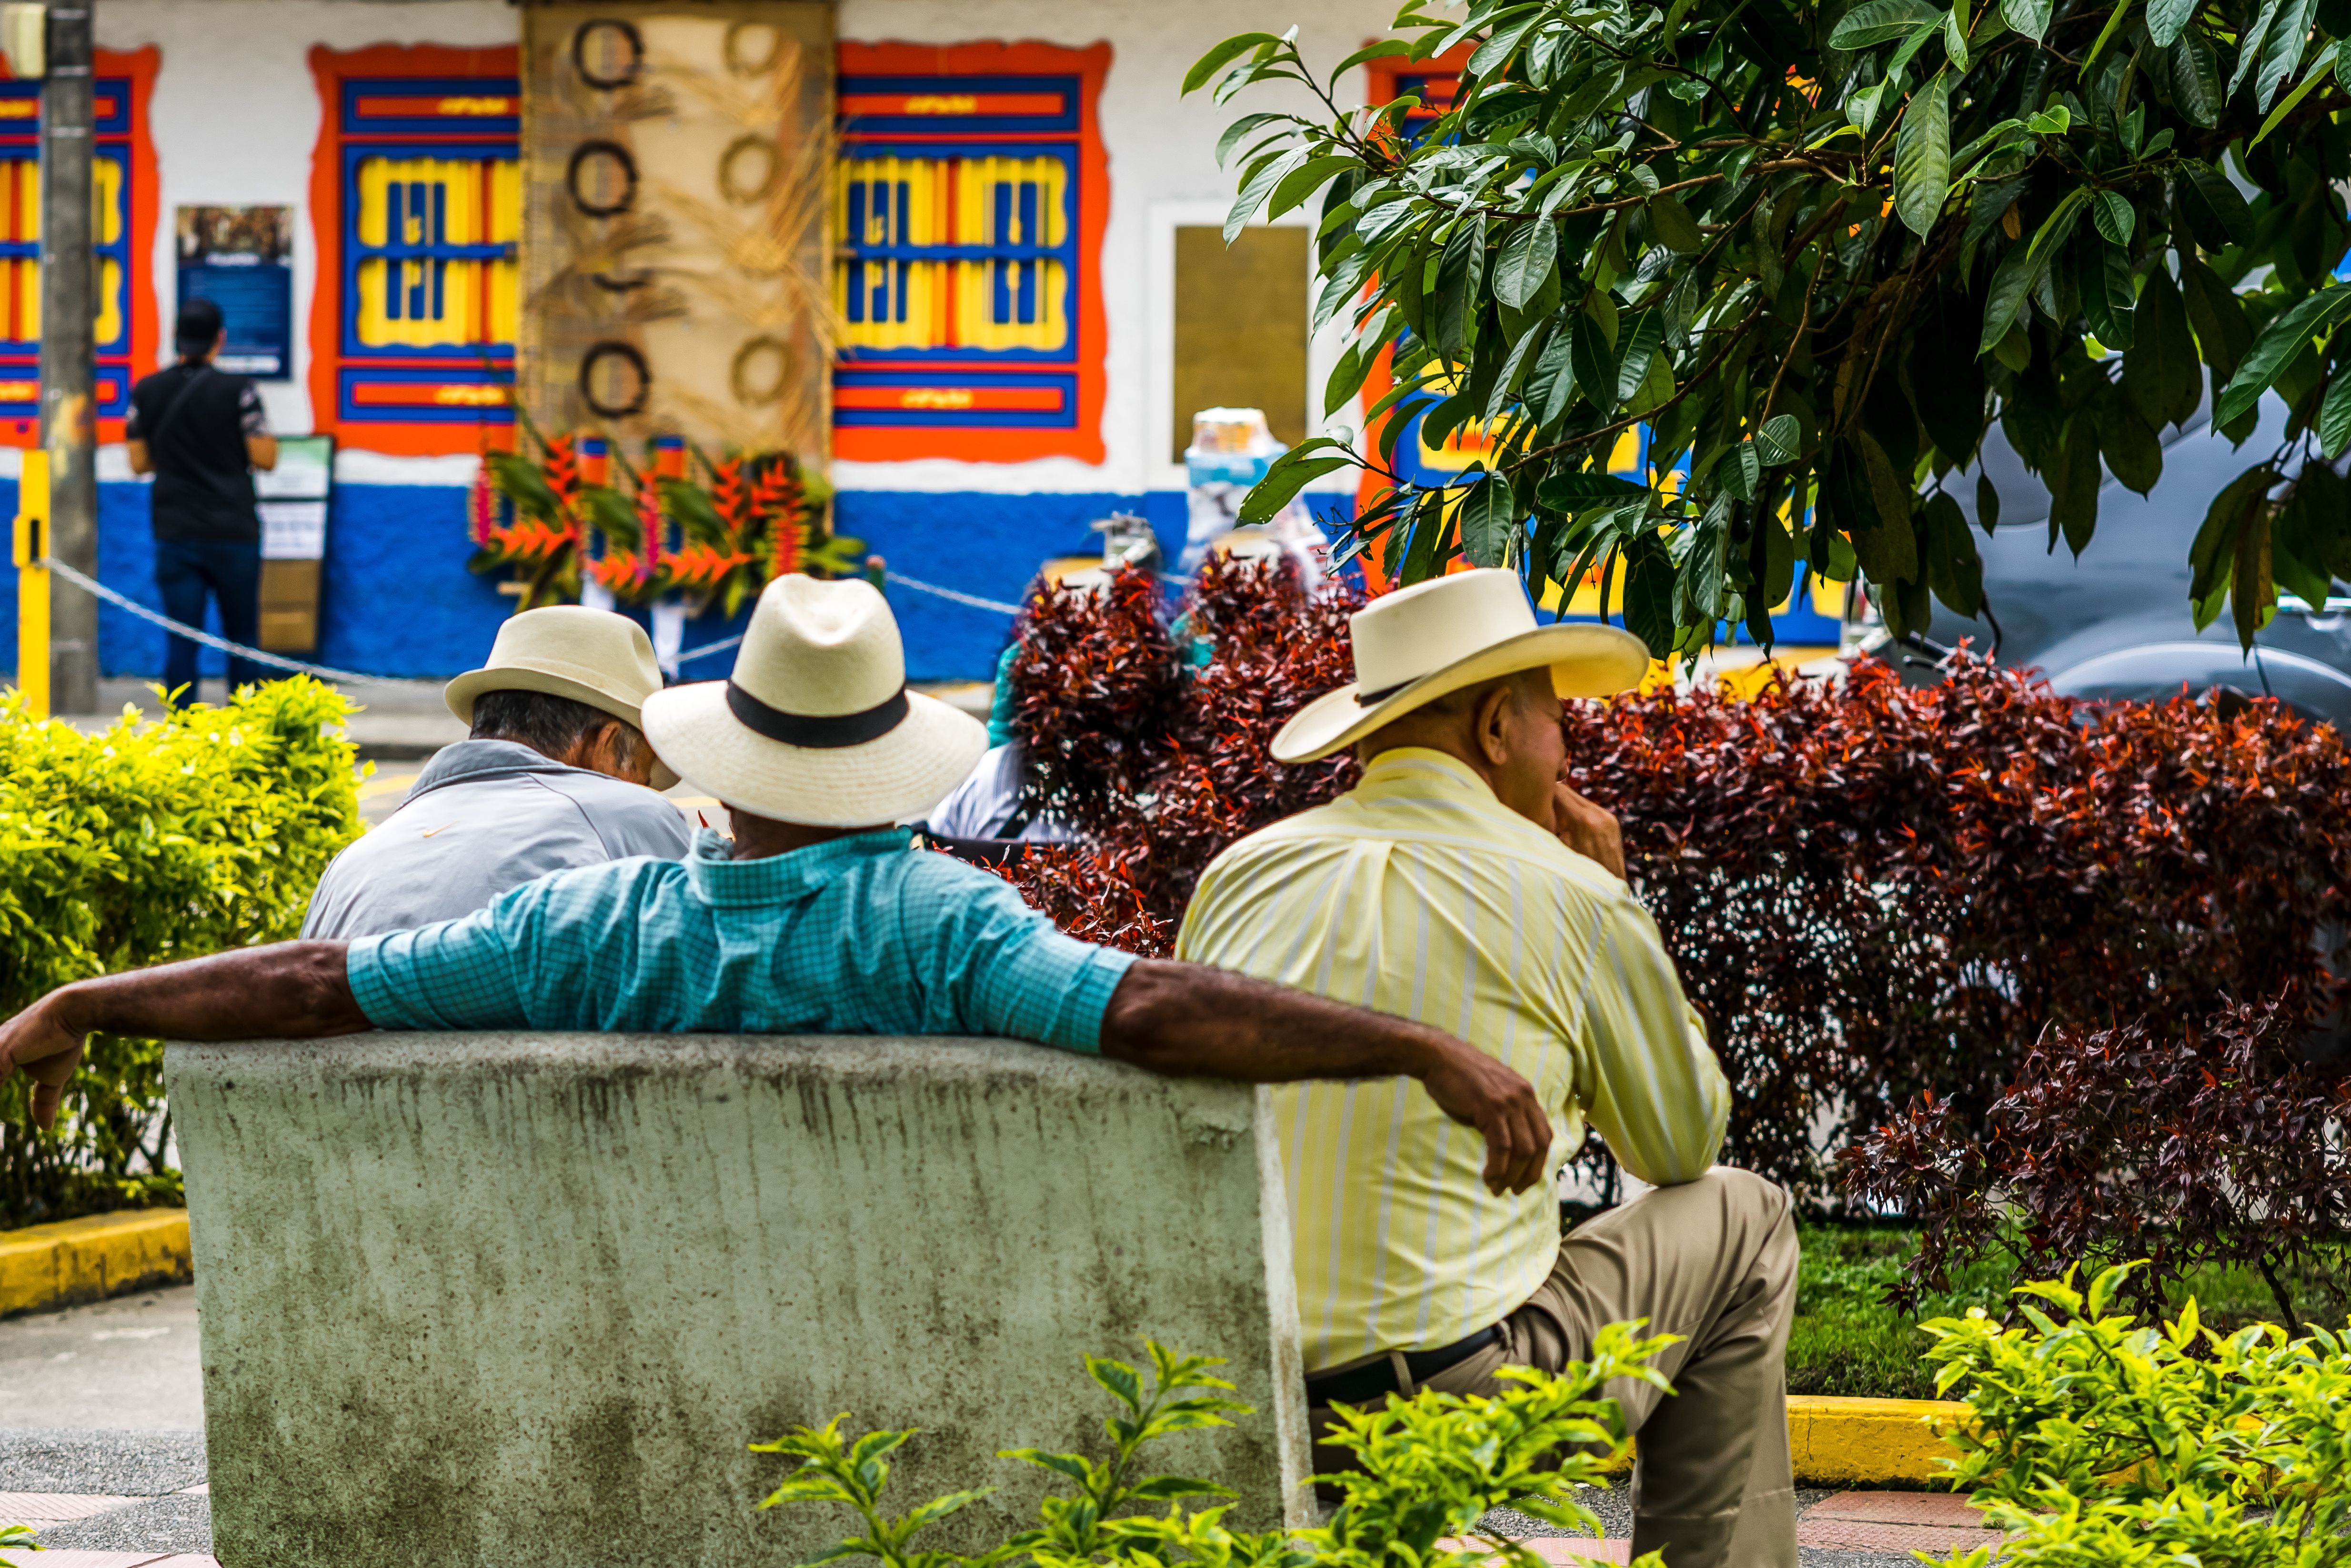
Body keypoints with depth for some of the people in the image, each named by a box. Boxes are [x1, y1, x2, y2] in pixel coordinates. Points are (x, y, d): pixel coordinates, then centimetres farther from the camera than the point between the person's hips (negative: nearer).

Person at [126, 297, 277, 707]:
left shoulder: (146, 392, 1)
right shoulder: (238, 392, -8)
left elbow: (139, 462, 6)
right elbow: (265, 458, -8)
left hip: (175, 535, 2)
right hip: (233, 531, -2)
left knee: (180, 641, 1)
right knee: (242, 638, 10)